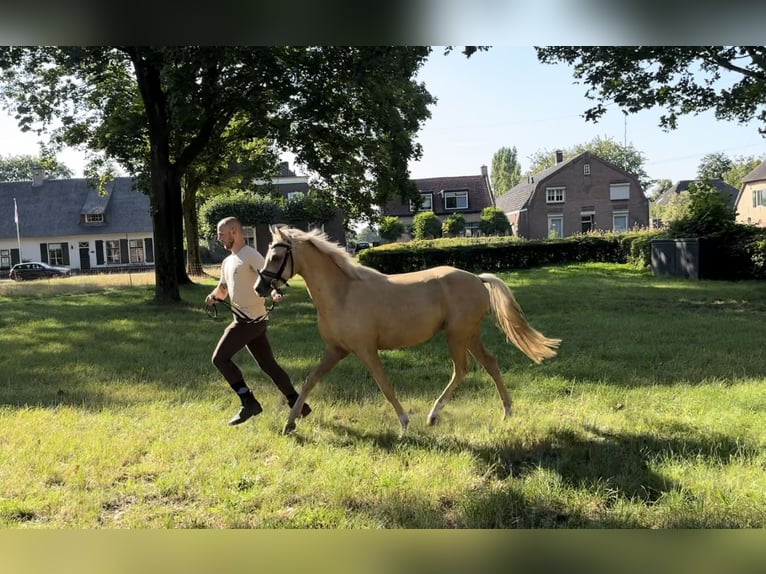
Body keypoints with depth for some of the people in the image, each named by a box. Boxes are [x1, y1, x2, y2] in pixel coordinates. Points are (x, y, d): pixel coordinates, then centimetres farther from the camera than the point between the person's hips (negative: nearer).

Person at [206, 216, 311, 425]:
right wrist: (213, 295, 6)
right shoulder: (227, 262, 16)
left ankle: (249, 402, -1)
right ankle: (297, 404, 17)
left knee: (220, 358, -7)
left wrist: (275, 293, -44)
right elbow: (223, 289, 27)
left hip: (252, 319, -9)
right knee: (268, 364, 11)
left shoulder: (250, 255, -11)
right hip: (244, 320, 9)